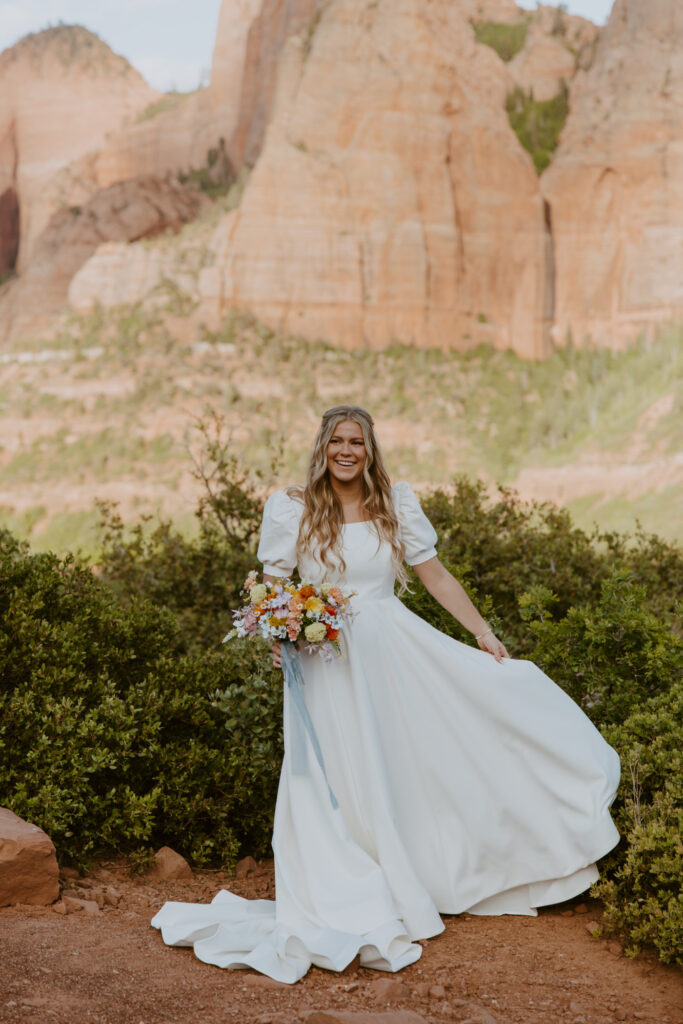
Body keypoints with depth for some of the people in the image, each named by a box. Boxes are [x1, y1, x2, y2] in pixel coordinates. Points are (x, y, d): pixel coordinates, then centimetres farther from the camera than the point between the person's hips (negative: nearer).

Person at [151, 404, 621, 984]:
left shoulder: (397, 503, 2)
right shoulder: (291, 509, -3)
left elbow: (435, 574, 3)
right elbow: (272, 586, 1)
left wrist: (483, 633, -1)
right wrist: (277, 637, -18)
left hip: (393, 650, 2)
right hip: (324, 660, -2)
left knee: (410, 761, 8)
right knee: (338, 778, 4)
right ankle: (354, 905, 17)